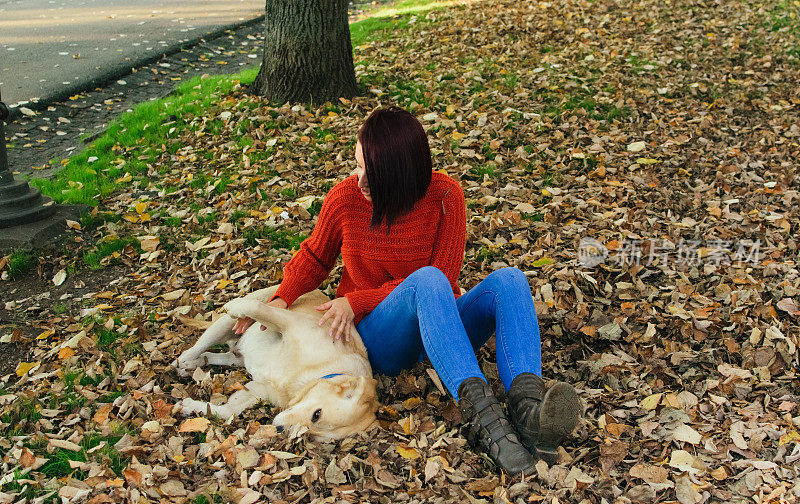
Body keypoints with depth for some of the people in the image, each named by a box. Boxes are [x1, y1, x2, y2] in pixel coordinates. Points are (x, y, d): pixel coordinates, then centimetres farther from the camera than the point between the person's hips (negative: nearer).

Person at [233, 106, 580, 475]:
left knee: (509, 280, -27)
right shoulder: (345, 197, -7)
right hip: (380, 340, -1)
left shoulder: (445, 195, -10)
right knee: (427, 279, -35)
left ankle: (526, 405, -51)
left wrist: (357, 301, -15)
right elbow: (314, 256, 12)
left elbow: (446, 277, -12)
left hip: (441, 326, 2)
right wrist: (282, 299, -6)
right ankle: (480, 413, -52)